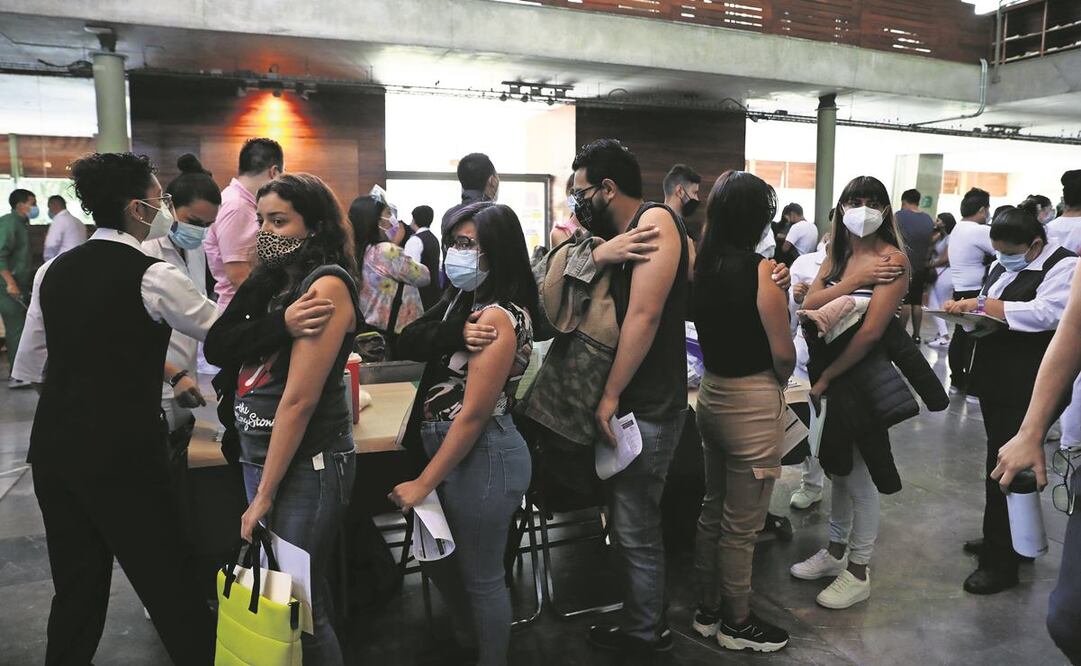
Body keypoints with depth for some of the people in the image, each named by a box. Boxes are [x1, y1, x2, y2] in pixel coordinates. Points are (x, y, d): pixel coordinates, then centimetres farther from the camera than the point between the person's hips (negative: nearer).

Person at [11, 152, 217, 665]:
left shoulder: (53, 271, 7)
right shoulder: (152, 275, -12)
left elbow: (29, 366, 14)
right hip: (121, 454, -6)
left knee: (75, 586, 19)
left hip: (54, 449, 7)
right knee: (168, 584, 5)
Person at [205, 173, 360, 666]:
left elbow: (299, 400, -19)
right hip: (259, 455, 9)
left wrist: (265, 495, -15)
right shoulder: (279, 282, 9)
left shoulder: (326, 285, -17)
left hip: (304, 466, -8)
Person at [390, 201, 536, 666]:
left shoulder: (498, 316, -22)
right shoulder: (468, 301, 7)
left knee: (481, 577, 9)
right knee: (438, 557, 25)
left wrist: (423, 484, -17)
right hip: (453, 450, 10)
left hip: (482, 456, -10)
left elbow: (473, 414, -21)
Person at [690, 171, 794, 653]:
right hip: (753, 403, -7)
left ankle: (707, 611, 35)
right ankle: (736, 624, 26)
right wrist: (780, 380, 4)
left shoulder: (701, 265, 1)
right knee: (741, 526, 8)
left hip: (712, 394, 7)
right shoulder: (759, 269, -18)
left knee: (713, 512, 20)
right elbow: (783, 352, -15)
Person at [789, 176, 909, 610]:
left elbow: (871, 330, -21)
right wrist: (856, 279, -17)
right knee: (837, 466, 17)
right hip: (831, 373, 7)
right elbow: (809, 305, -6)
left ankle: (858, 573, 19)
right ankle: (836, 552, 34)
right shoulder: (837, 255, 9)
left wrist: (826, 378, -16)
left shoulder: (893, 259, -12)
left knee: (860, 474, 3)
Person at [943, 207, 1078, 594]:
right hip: (994, 378, 8)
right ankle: (999, 539, 31)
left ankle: (1001, 563, 4)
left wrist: (983, 304, -21)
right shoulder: (1002, 265, 15)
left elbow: (1045, 313, -24)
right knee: (999, 463, 17)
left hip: (1025, 387, -8)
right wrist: (970, 309, -4)